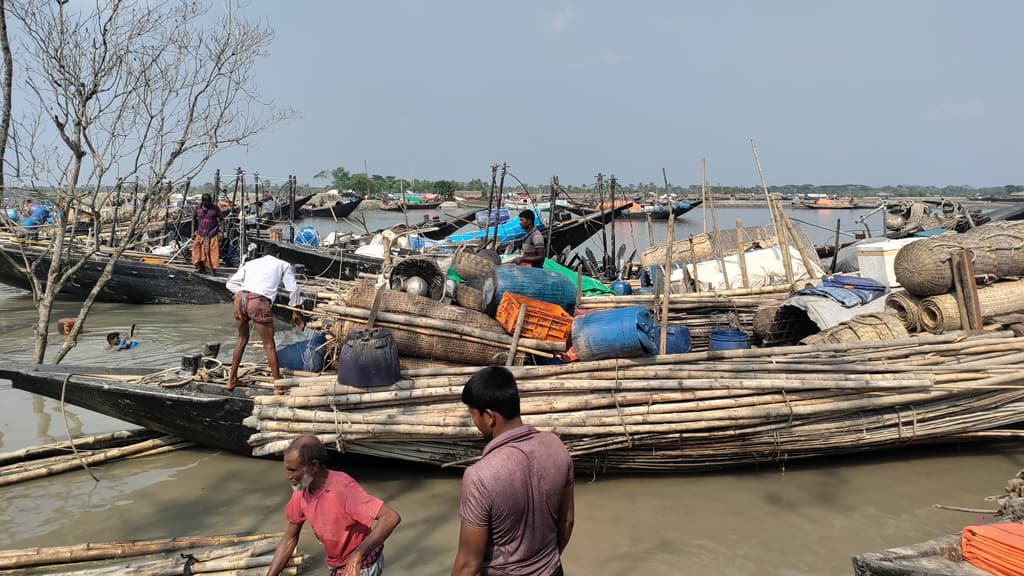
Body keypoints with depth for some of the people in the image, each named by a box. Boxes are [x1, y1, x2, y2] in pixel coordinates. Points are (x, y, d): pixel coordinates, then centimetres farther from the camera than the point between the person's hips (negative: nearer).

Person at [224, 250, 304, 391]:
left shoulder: (251, 263, 28)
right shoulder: (283, 265, 20)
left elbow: (231, 283, 19)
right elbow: (293, 289, 20)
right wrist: (295, 311, 32)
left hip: (240, 299, 5)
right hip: (258, 302, -5)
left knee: (242, 339, 25)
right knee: (269, 345, 7)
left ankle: (231, 379, 32)